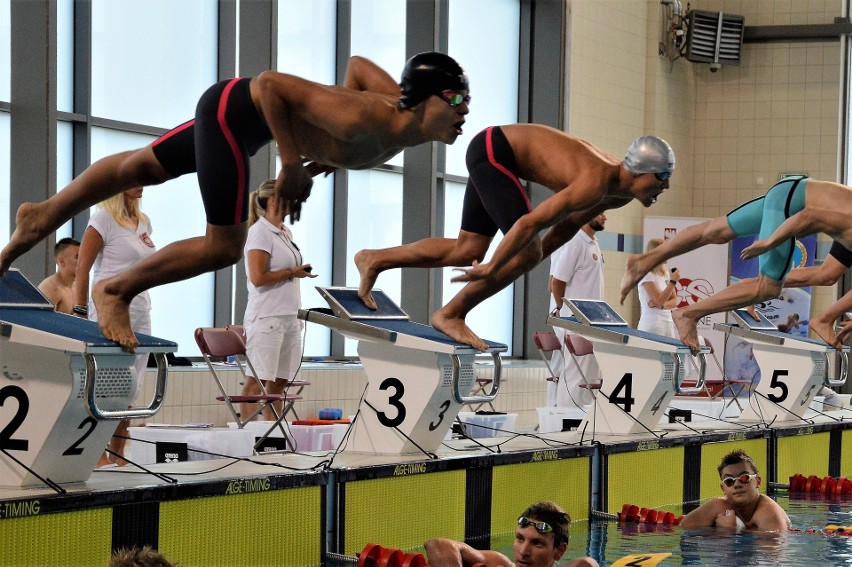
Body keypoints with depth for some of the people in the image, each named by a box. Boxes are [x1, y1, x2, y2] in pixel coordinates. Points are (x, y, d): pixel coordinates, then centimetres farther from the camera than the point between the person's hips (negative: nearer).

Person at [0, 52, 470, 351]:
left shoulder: (404, 111, -12)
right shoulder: (362, 123, -35)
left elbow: (358, 64, 9)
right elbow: (270, 81, -31)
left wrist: (327, 153, 9)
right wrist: (291, 163, -26)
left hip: (253, 115, 9)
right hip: (235, 107, -9)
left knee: (143, 167, 22)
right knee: (223, 248, -9)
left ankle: (41, 218, 39)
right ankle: (114, 291, 8)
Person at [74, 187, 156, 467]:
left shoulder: (144, 222, 14)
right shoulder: (103, 218, -8)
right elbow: (82, 270, -10)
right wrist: (81, 314, -13)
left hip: (140, 312, 8)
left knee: (131, 387, 7)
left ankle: (118, 454, 14)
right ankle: (98, 454, -1)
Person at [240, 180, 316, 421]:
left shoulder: (286, 233, 17)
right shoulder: (260, 232, -10)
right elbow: (258, 278, -18)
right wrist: (292, 273, -11)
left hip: (288, 316, 9)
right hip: (267, 317, -9)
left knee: (279, 381, 9)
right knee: (257, 382, -9)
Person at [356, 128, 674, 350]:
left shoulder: (622, 193, -1)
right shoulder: (596, 185, -30)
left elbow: (569, 223, 15)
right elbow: (529, 223, -34)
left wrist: (522, 263, 21)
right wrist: (492, 269, -24)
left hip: (495, 154, 9)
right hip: (492, 151, -9)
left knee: (467, 252, 12)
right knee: (527, 253, -15)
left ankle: (374, 261, 21)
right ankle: (450, 315, -4)